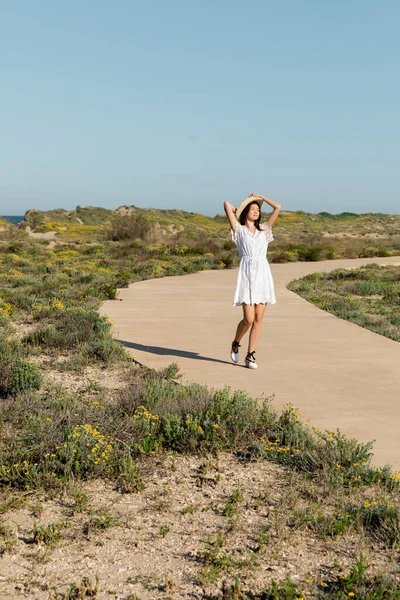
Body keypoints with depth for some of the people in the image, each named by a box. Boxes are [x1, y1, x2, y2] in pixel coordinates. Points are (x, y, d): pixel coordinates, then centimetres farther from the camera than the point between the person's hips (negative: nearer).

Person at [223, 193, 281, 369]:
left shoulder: (264, 229, 17)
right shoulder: (239, 229, 8)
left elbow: (278, 207, 12)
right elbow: (227, 205, 0)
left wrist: (260, 197, 21)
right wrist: (239, 210, 19)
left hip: (263, 274, 4)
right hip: (247, 274, -3)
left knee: (259, 318, 1)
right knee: (249, 318, -9)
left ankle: (250, 355, 9)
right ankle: (236, 343, 19)